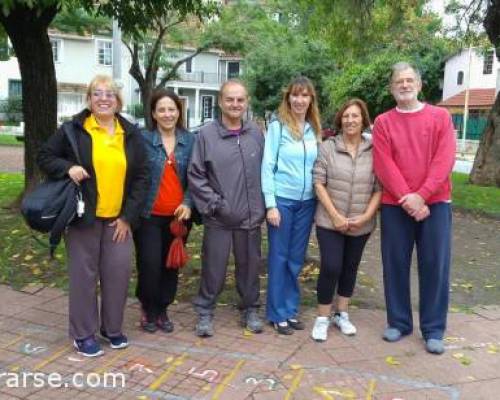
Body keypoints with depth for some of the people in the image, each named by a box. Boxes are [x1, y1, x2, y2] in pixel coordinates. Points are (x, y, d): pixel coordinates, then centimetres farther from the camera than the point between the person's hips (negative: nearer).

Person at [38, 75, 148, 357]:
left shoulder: (131, 134, 5)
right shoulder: (73, 130, -1)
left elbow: (142, 177, 4)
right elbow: (45, 157, 6)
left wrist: (129, 216, -3)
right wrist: (67, 167, -16)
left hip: (119, 219, 2)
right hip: (84, 217, -2)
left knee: (119, 273, 4)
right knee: (84, 275, 4)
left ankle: (113, 328, 25)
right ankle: (83, 333, 20)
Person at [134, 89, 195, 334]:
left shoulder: (190, 141, 4)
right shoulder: (143, 139, -4)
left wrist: (188, 204, -9)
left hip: (178, 215, 3)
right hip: (149, 215, -3)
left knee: (171, 265, 10)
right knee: (150, 265, -5)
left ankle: (162, 310, 29)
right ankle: (148, 310, 20)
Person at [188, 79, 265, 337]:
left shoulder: (256, 134, 4)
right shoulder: (206, 135, -5)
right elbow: (195, 175, -5)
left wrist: (263, 205, 4)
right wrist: (214, 203, -10)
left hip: (251, 217, 3)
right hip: (218, 218, -3)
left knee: (249, 266, 14)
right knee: (213, 268, 6)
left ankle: (250, 310, 32)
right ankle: (205, 312, 25)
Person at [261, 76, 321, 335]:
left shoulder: (315, 130, 8)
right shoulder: (277, 127, -5)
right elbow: (267, 166, -8)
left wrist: (320, 200, 5)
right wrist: (270, 204, -13)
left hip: (307, 202, 4)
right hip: (282, 200, -4)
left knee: (296, 258, 12)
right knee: (279, 257, 4)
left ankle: (291, 309, 24)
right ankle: (277, 313, 15)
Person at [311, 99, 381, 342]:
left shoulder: (374, 151, -1)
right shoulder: (327, 147, -3)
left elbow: (379, 188, -1)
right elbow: (319, 183, -6)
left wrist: (366, 216, -12)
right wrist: (335, 216, -12)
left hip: (361, 225, 2)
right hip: (330, 222, -2)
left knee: (350, 268, 13)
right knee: (331, 267, -6)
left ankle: (341, 314, 30)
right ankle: (322, 318, 12)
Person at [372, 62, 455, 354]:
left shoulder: (441, 117, 5)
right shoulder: (383, 122, 6)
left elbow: (445, 160, -6)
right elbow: (383, 165, -5)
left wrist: (421, 195, -16)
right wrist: (406, 198, -16)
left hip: (435, 203, 0)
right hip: (395, 205, 1)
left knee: (435, 265, 2)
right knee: (396, 264, 6)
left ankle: (434, 330, 13)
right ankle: (399, 323, 20)